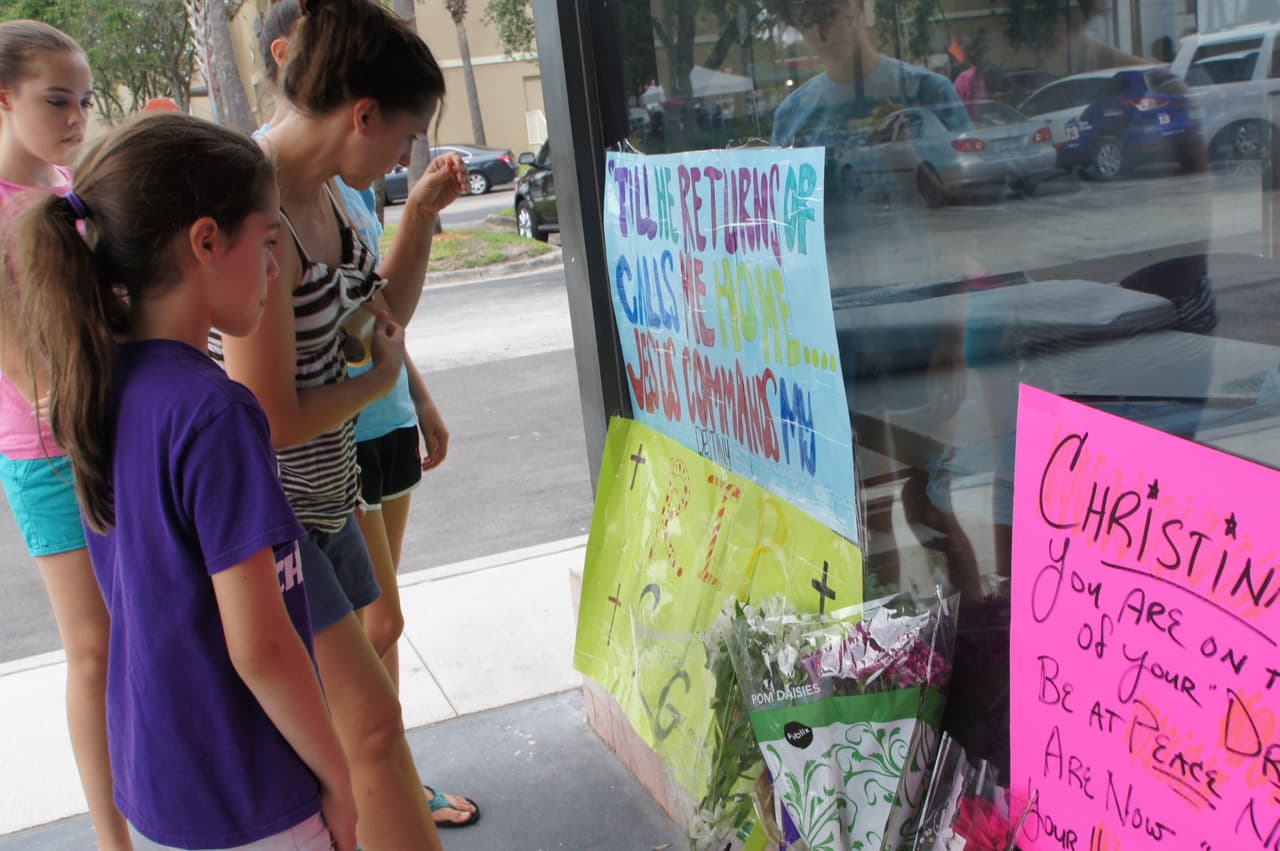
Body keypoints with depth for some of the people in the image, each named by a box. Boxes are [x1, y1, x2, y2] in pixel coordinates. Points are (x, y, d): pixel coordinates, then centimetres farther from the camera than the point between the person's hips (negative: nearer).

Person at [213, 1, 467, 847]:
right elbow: (269, 421, -26)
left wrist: (421, 214, 3)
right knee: (371, 721, -8)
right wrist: (380, 377, -10)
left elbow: (386, 314, 17)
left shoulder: (319, 194, 1)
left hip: (321, 498, 9)